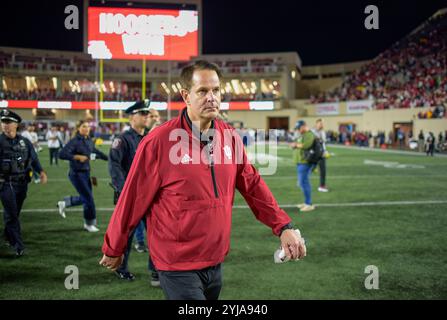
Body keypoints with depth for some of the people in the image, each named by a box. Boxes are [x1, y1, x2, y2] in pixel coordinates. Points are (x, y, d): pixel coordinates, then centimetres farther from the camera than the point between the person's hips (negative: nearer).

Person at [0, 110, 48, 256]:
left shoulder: (25, 142, 5)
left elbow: (34, 159, 9)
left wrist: (41, 171, -6)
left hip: (22, 183, 4)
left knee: (15, 212, 16)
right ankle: (18, 245, 0)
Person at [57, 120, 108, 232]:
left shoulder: (89, 141, 7)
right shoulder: (74, 141, -16)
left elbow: (96, 152, 25)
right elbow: (62, 154, -24)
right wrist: (77, 157, -27)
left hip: (86, 172, 8)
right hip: (77, 173, -8)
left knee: (85, 198, 14)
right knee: (88, 199, -4)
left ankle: (64, 203, 36)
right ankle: (89, 224, 14)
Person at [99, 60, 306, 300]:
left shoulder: (230, 137, 0)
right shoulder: (158, 142, -16)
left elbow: (252, 185, 9)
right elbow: (133, 199, -9)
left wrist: (283, 226, 0)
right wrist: (113, 250, 1)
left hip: (216, 262, 6)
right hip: (177, 268, -6)